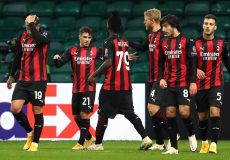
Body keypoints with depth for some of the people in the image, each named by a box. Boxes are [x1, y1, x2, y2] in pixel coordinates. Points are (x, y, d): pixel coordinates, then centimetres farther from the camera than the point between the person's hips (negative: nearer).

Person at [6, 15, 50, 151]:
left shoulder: (45, 35, -8)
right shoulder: (22, 37, 8)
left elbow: (39, 39, -34)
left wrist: (31, 24, -22)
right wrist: (12, 75, 25)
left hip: (38, 80, -5)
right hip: (22, 80, 5)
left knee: (37, 112, -1)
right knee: (15, 108, -8)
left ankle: (35, 142, 12)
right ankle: (29, 132, 15)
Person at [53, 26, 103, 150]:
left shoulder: (95, 51, 2)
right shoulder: (72, 51, 7)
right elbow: (59, 64, 4)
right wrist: (56, 59, -19)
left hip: (89, 88, -3)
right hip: (76, 89, 3)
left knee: (84, 114, -11)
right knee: (76, 116, 9)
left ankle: (81, 142, -3)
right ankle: (89, 138, 29)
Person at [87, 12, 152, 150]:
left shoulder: (110, 42, -10)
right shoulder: (125, 42, 11)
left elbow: (109, 62, -19)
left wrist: (94, 75, -13)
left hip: (112, 85, -6)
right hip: (126, 85, 6)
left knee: (103, 113, 4)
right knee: (130, 113, 10)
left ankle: (98, 143, 8)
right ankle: (145, 138, -2)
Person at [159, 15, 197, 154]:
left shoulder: (185, 41, -3)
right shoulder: (164, 43, 12)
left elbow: (193, 62, -5)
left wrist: (193, 81, -11)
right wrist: (162, 78, 2)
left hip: (184, 84, -5)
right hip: (169, 85, 5)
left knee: (184, 111, -16)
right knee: (170, 113, 0)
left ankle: (191, 135, 14)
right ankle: (174, 147, 5)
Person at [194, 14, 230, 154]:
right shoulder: (195, 43, 0)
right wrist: (195, 70, -18)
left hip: (216, 84, -1)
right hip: (201, 85, 1)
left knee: (215, 112, -18)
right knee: (202, 116, 9)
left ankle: (214, 144, -17)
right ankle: (204, 143, 30)